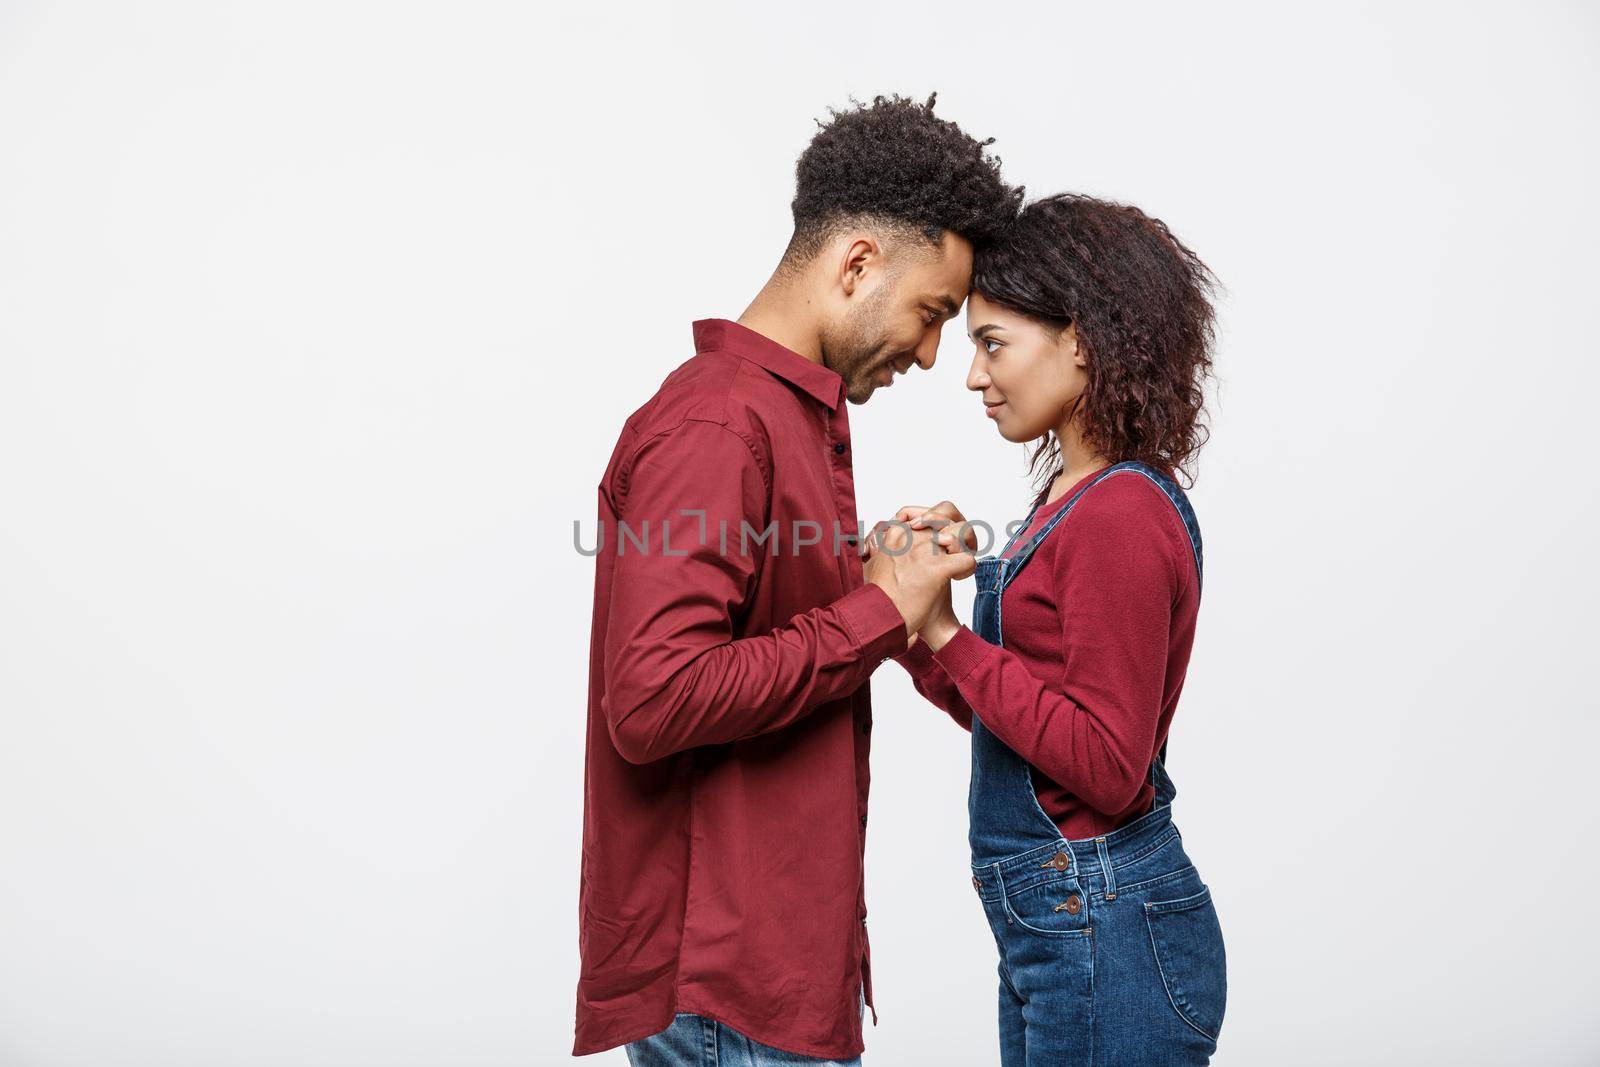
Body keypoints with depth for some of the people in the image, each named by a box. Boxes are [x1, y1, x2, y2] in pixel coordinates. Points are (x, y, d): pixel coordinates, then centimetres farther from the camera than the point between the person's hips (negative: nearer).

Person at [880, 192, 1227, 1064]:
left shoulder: (1124, 517, -19)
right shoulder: (1076, 498, 8)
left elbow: (1107, 767, -22)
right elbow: (1015, 716, 11)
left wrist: (950, 636, -20)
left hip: (1107, 941, -9)